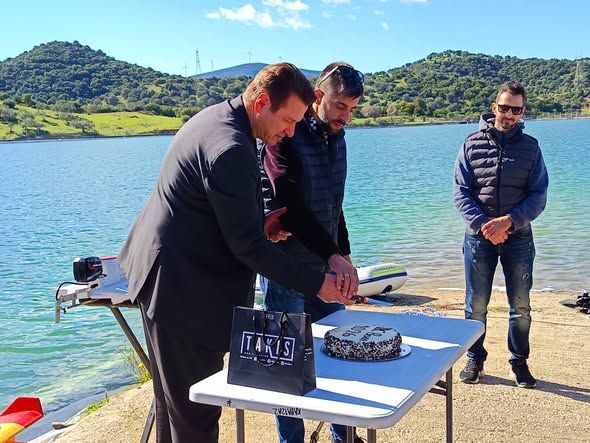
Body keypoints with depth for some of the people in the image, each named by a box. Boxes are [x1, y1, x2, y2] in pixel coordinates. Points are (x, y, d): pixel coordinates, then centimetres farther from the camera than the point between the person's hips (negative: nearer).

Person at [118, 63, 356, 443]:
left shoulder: (217, 116, 6)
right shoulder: (231, 150, -26)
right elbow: (247, 245, -23)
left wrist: (259, 222, 6)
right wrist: (316, 284, -17)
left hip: (164, 278, 11)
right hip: (184, 294, -11)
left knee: (175, 403, 23)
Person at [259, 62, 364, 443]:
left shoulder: (337, 138, 9)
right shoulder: (286, 137, -15)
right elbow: (290, 206, -25)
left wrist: (345, 253, 19)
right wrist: (333, 255, -33)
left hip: (327, 268, 7)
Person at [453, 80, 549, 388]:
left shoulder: (530, 147, 2)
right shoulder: (473, 144, 0)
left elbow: (538, 197, -2)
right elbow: (460, 192, -3)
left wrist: (509, 221, -17)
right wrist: (484, 225, -16)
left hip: (518, 237, 1)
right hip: (479, 237, -1)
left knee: (521, 306, 8)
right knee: (476, 305, 7)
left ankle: (519, 362, 24)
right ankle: (475, 360, 23)